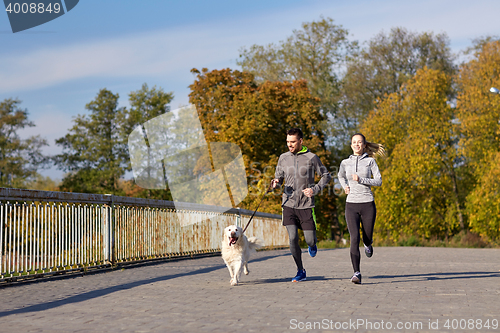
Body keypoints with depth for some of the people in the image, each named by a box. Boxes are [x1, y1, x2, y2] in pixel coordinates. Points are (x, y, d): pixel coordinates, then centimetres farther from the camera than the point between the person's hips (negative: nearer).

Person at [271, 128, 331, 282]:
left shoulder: (311, 158, -4)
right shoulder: (283, 158, 5)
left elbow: (326, 176, 4)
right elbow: (279, 176, 16)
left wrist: (315, 189, -11)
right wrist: (276, 183, -8)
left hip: (306, 205, -2)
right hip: (289, 204, 2)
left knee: (309, 240, 0)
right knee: (293, 239, -7)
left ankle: (312, 245, 40)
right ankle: (300, 271, 9)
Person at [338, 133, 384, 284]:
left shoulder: (370, 161, 3)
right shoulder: (345, 163, 8)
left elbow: (379, 181, -2)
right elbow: (341, 176, 29)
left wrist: (361, 179, -14)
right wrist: (345, 186, 10)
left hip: (367, 204, 0)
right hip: (351, 205, 0)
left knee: (367, 238, 10)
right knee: (354, 238, -14)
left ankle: (368, 243, 50)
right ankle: (357, 273, -12)